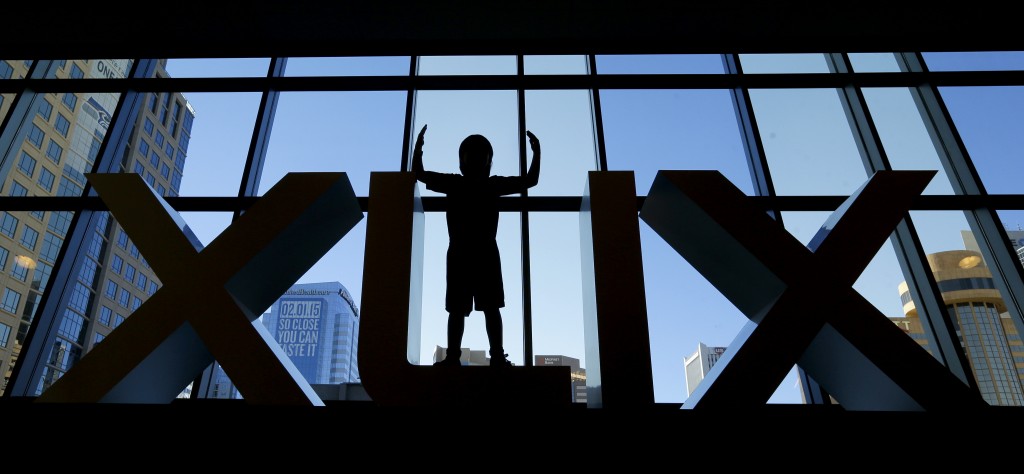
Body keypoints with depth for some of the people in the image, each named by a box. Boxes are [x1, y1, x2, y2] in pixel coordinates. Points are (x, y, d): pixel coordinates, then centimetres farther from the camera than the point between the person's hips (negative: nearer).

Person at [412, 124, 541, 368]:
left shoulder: (495, 184, 7)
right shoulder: (453, 183, 7)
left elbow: (530, 181, 7)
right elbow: (419, 174, 7)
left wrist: (536, 153, -1)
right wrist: (418, 148, -6)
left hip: (486, 253, 0)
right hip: (459, 253, 0)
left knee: (491, 306, -3)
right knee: (457, 308, 1)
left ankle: (497, 355, -4)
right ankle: (453, 355, 2)